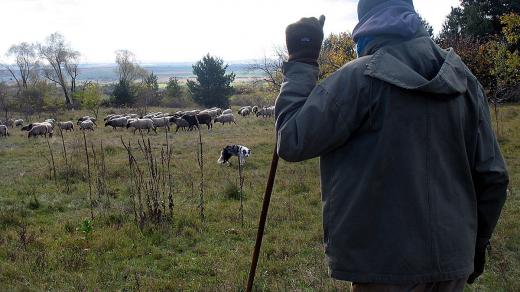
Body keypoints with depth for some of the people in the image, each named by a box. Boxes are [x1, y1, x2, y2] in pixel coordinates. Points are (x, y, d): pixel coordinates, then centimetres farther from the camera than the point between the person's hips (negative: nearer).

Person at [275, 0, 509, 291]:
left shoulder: (360, 77, -13)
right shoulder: (464, 79, 3)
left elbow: (292, 142, -13)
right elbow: (492, 176, 4)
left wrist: (301, 63, -4)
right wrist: (477, 242, 18)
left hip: (388, 266, -5)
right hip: (453, 261, 5)